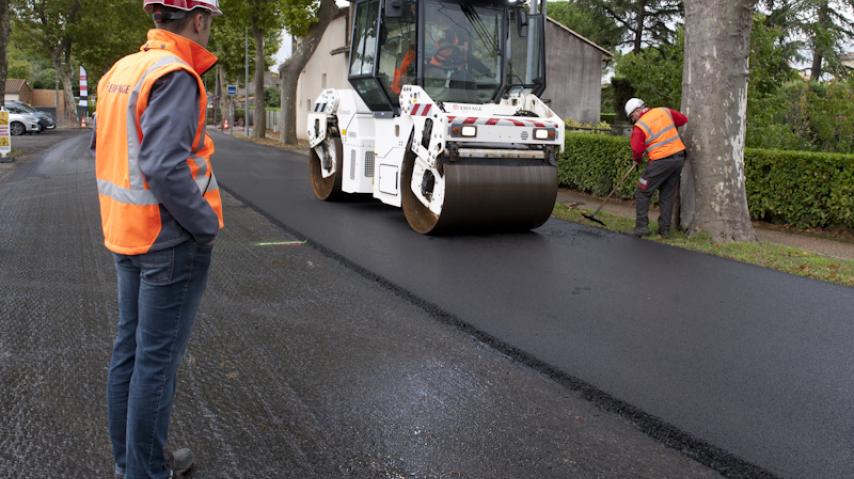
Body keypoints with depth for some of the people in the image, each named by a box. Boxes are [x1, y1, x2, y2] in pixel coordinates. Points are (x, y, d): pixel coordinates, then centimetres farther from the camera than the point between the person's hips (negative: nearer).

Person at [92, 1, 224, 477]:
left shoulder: (121, 71, 9)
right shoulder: (175, 75, -19)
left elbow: (105, 151, 15)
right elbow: (165, 167, -27)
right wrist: (207, 224, -16)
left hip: (128, 233, 9)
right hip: (172, 240, -9)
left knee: (130, 346, 17)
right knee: (157, 358, 1)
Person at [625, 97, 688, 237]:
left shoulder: (639, 126, -8)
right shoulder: (665, 112, 7)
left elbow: (636, 149, -13)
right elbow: (684, 120, 17)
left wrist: (638, 160, 8)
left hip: (661, 162, -6)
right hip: (679, 158, 6)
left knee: (643, 193, 8)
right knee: (668, 195, 14)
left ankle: (642, 227, 4)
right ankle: (665, 229, 16)